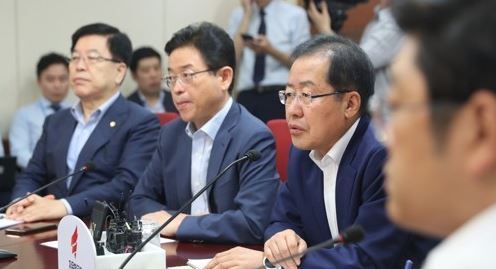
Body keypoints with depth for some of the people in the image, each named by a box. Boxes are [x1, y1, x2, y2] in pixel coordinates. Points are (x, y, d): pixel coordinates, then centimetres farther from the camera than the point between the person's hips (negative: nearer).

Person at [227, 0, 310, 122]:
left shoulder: (295, 14, 3)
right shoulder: (238, 14, 12)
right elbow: (232, 58, -1)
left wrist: (271, 50, -15)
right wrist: (247, 15, -2)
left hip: (280, 95, -2)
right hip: (246, 96, 3)